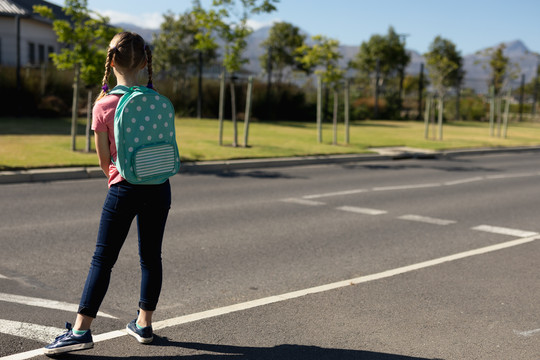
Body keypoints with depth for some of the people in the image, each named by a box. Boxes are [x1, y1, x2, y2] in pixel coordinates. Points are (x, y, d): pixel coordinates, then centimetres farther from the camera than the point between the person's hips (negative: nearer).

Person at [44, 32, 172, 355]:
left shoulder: (104, 106, -9)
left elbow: (104, 160, -2)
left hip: (124, 189, -3)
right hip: (159, 186, 3)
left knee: (103, 259, 3)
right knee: (151, 257, 12)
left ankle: (81, 330, 3)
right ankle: (144, 324, 22)